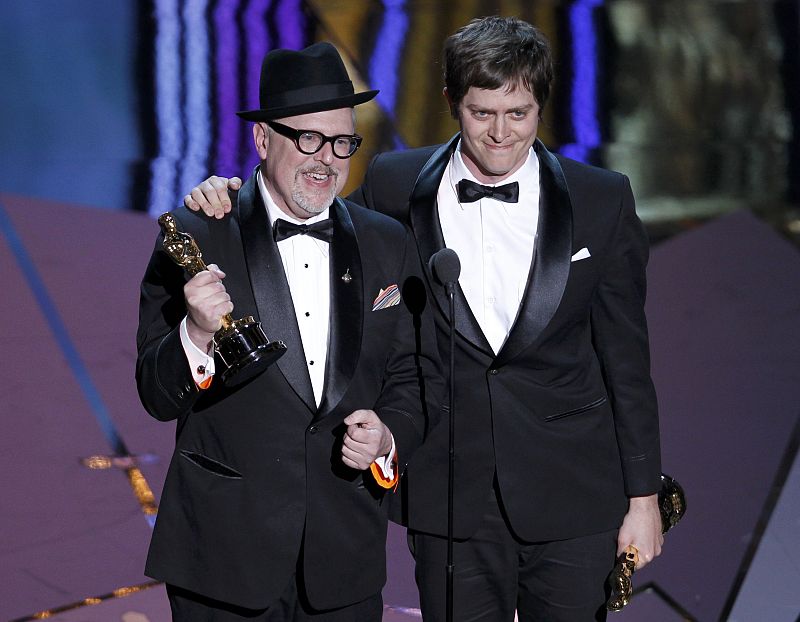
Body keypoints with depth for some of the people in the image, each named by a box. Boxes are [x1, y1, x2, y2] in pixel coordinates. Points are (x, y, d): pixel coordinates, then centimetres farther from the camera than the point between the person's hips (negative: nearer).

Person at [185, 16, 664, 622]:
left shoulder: (602, 199, -1)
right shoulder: (398, 186, -1)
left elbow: (627, 357, 2)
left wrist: (643, 495, 2)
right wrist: (233, 199, -3)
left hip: (572, 502, 0)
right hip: (451, 498, 0)